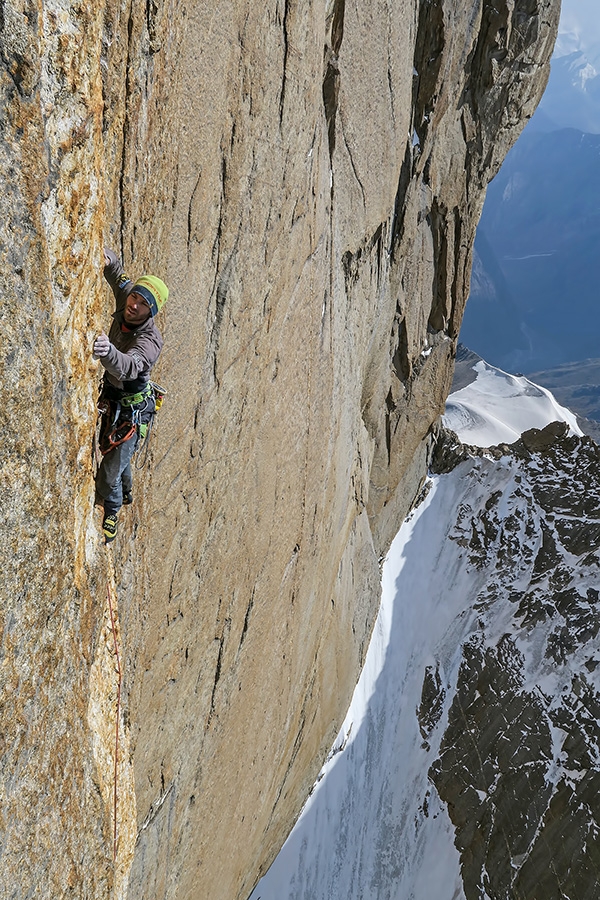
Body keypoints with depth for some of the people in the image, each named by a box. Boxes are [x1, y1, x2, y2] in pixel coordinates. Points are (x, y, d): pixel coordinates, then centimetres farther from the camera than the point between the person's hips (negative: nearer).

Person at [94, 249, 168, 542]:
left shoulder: (151, 340, -33)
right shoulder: (124, 307, -13)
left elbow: (129, 366, -52)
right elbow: (118, 275, -1)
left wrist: (108, 351, -74)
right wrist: (107, 258, -25)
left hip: (131, 410, -7)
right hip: (110, 399, 7)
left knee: (110, 471, 0)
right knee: (111, 451, 28)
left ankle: (111, 513, 29)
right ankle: (125, 493, 56)